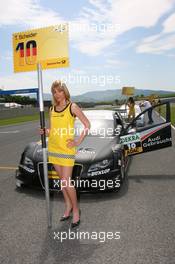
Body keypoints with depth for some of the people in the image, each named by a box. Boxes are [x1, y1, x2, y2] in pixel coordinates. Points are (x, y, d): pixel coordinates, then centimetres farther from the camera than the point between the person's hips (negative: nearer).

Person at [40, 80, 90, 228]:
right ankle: (68, 207, 28)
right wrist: (45, 132, -5)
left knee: (66, 182, -6)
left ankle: (76, 210, 14)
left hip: (67, 149, -5)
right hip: (53, 148, 6)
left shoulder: (72, 107, -5)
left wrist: (78, 141, -11)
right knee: (63, 181, 13)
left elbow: (87, 124, -6)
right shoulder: (52, 110, 10)